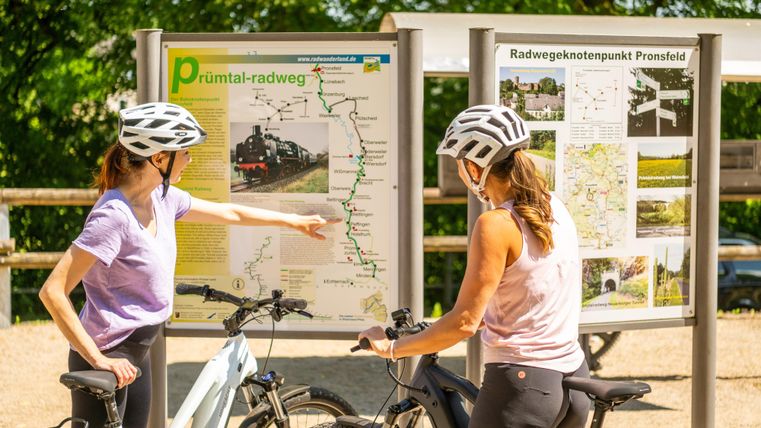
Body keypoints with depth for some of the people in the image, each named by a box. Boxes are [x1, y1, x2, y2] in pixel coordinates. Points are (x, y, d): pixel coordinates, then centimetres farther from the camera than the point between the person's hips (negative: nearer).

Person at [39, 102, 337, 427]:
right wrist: (98, 359, -26)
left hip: (136, 355, 9)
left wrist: (295, 222, 28)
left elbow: (230, 213, 19)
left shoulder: (161, 199, 2)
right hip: (109, 358, -9)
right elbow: (52, 292, -26)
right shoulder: (114, 216, -24)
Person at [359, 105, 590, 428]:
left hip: (522, 383, -8)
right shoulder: (554, 208, 7)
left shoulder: (496, 225, -16)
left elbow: (465, 322, -17)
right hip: (573, 379, 8)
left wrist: (391, 348, -7)